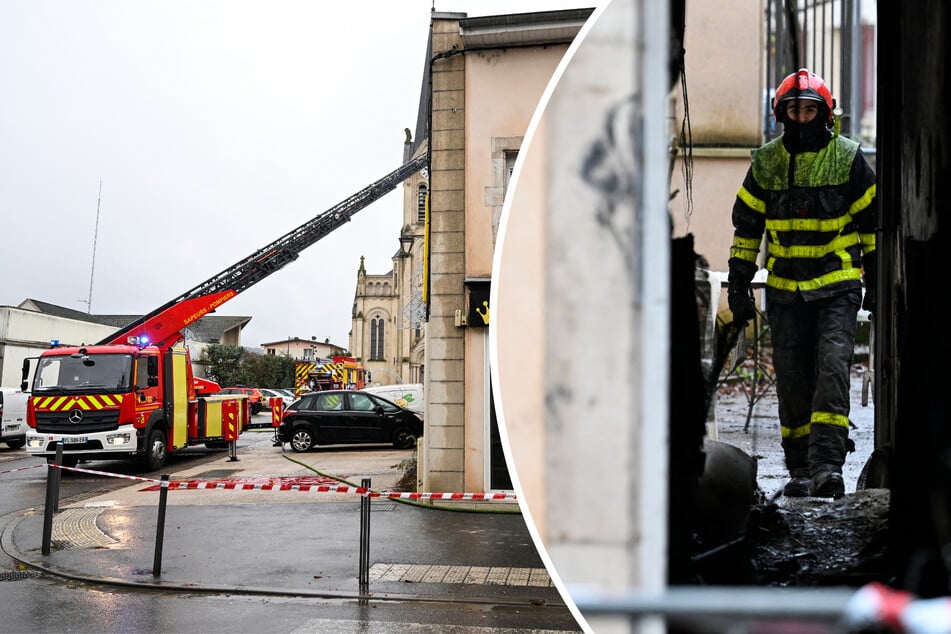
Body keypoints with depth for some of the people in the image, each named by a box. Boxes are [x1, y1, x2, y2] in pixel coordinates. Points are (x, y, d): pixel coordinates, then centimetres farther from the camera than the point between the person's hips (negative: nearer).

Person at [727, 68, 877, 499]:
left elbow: (872, 222, 6)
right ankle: (800, 469, 16)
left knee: (832, 368, -15)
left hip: (838, 286, -2)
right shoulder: (765, 163, 4)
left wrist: (875, 281, 5)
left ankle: (826, 465, -16)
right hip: (785, 289, 3)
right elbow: (747, 226, 10)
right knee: (791, 379, 5)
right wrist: (738, 284, 6)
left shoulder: (848, 159, -1)